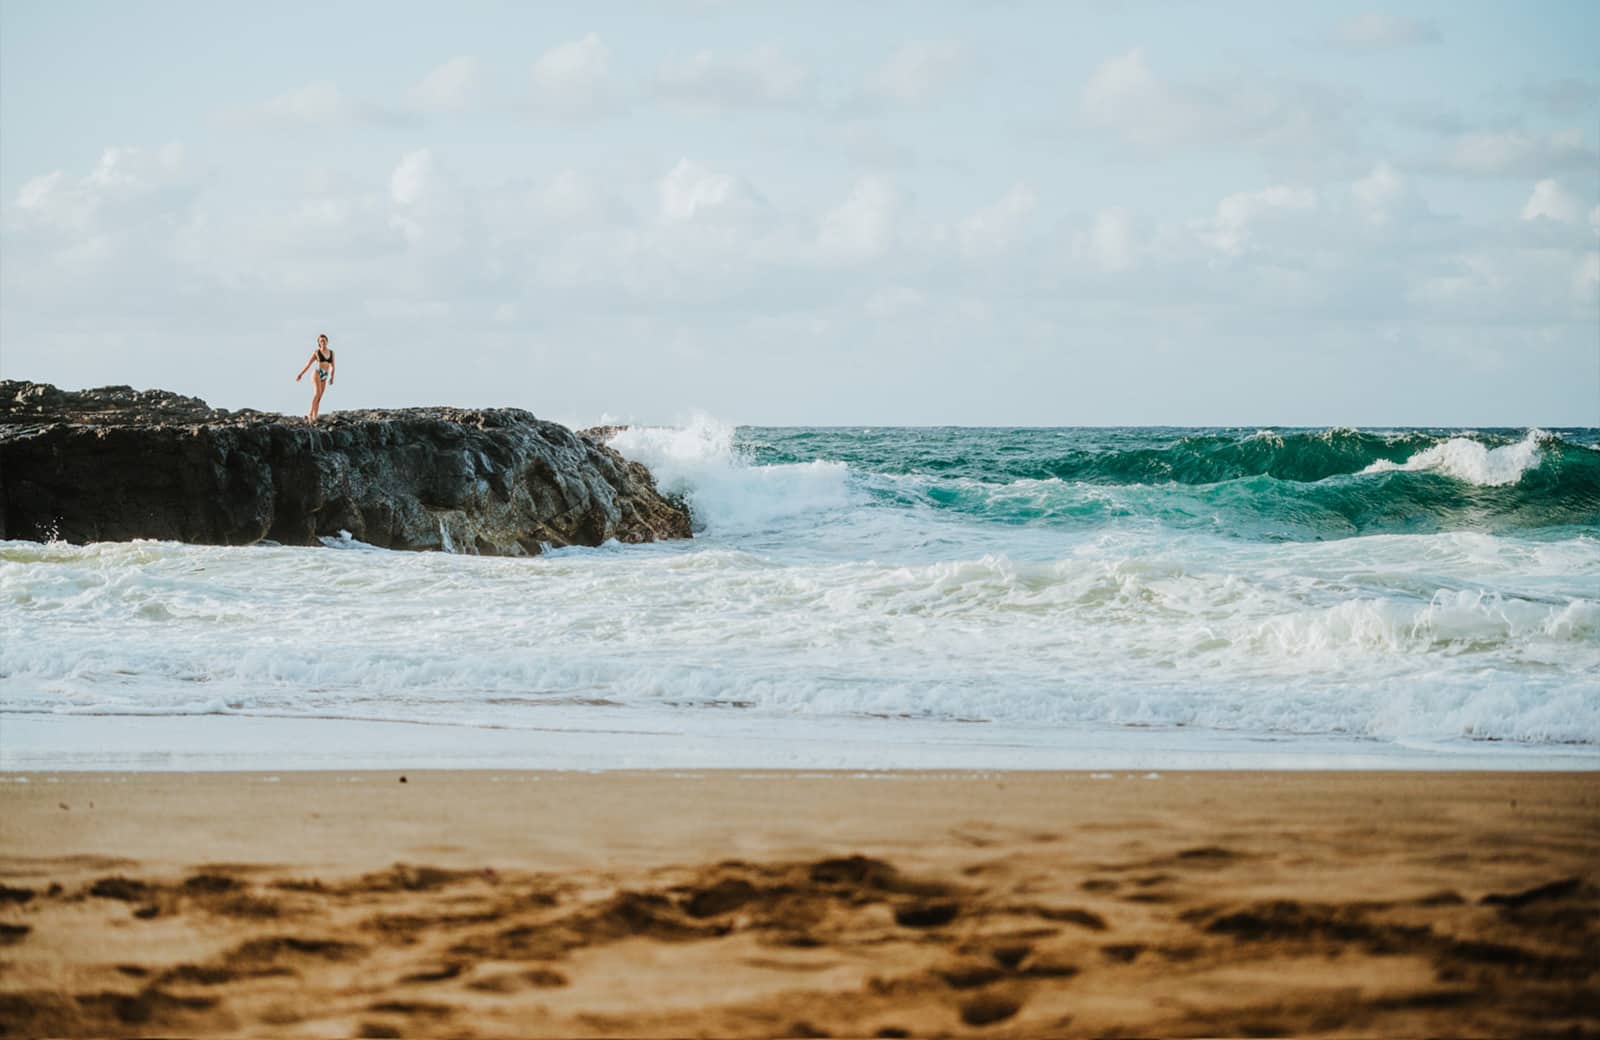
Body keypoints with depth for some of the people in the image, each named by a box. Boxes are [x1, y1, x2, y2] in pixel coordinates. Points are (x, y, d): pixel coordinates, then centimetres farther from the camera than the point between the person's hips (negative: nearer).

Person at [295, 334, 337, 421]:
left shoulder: (331, 353, 13)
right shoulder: (316, 352, 2)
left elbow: (332, 366, 18)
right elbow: (308, 364, 8)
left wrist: (331, 378, 10)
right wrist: (300, 374, 10)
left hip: (324, 377, 5)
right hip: (317, 373, -5)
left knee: (319, 397, 1)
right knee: (318, 392, -24)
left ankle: (314, 417, 1)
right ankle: (310, 413, -26)